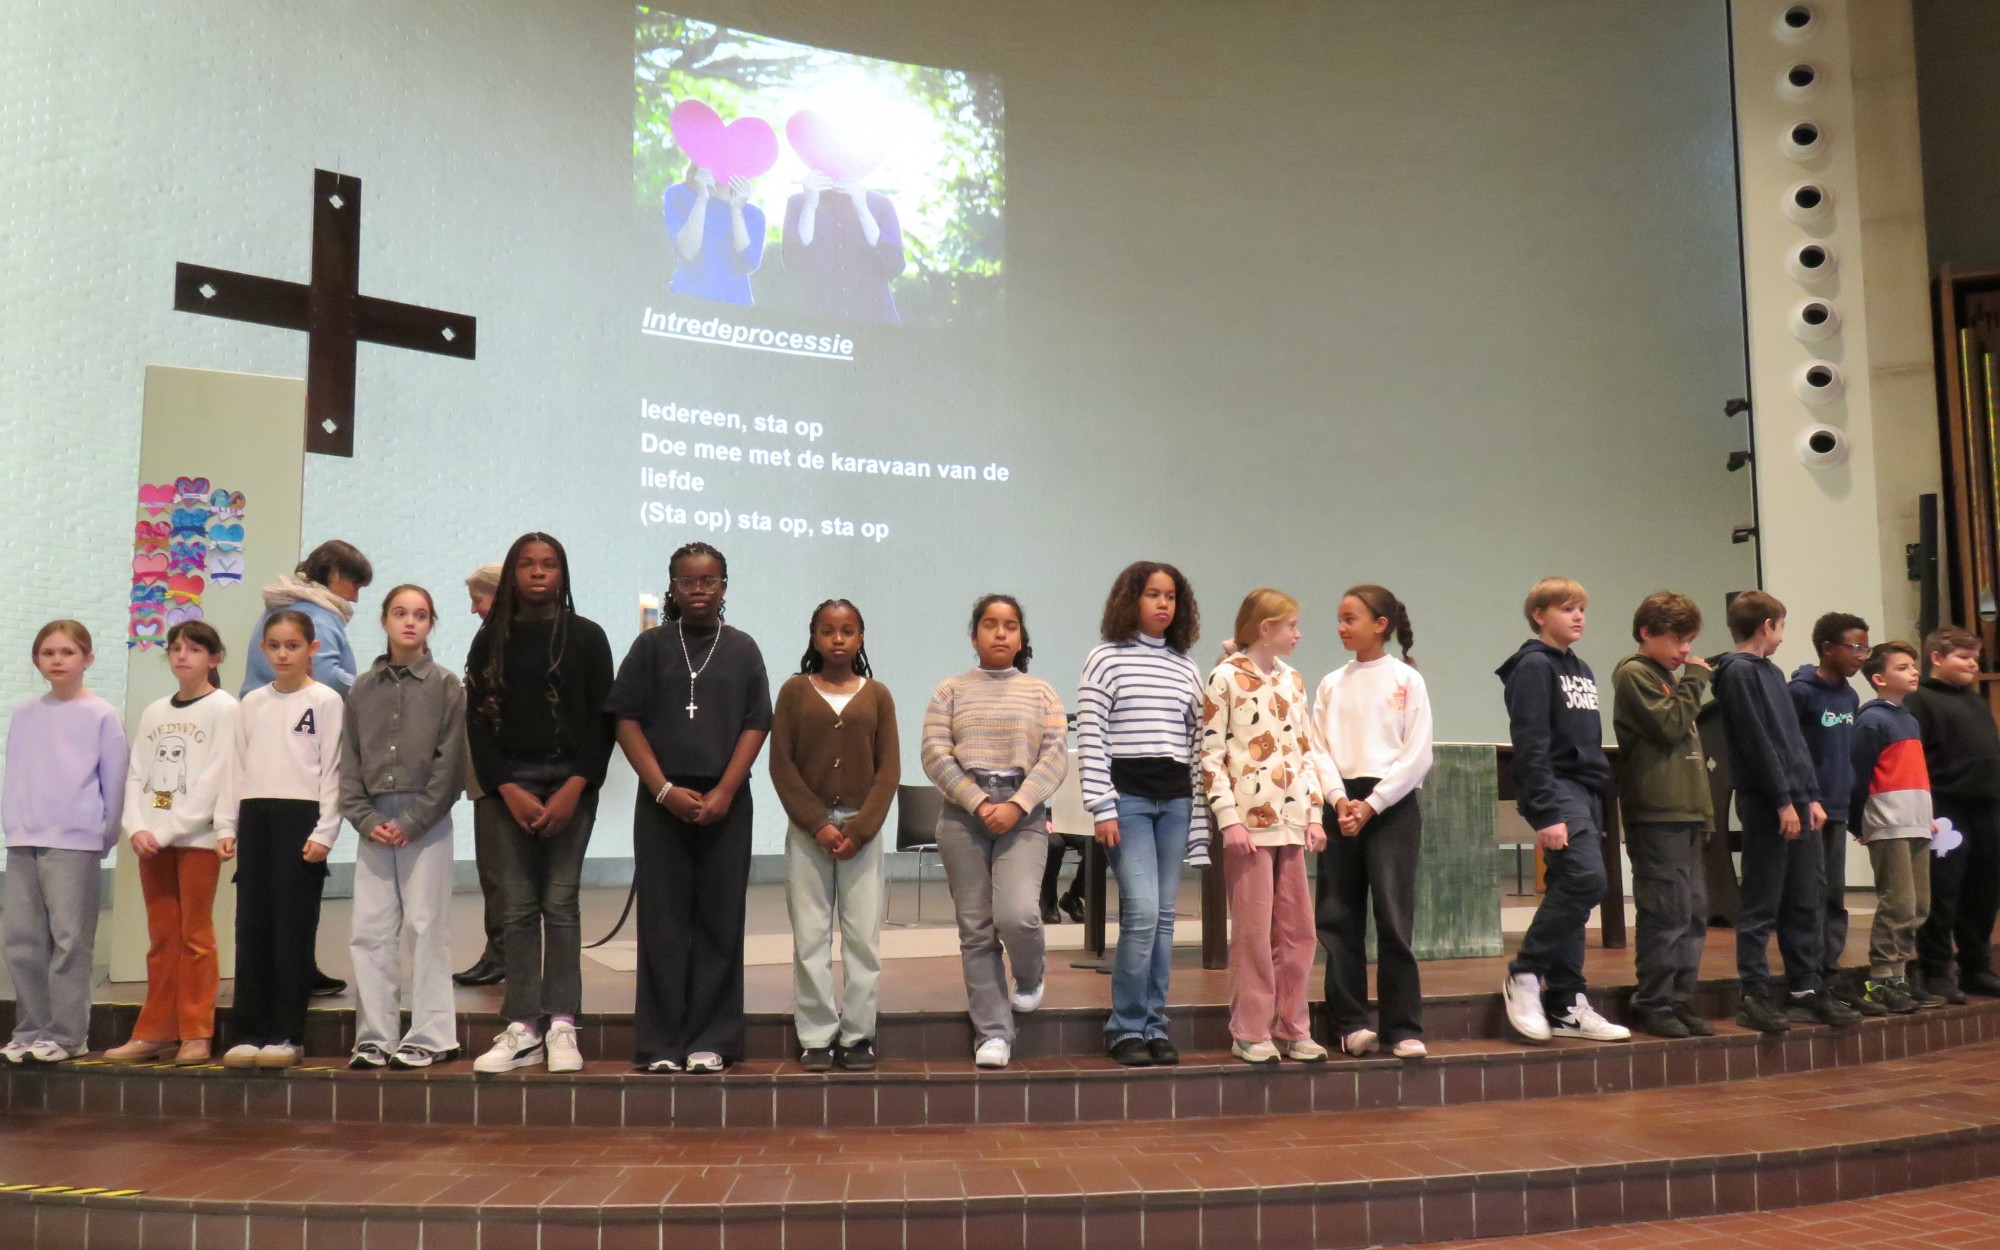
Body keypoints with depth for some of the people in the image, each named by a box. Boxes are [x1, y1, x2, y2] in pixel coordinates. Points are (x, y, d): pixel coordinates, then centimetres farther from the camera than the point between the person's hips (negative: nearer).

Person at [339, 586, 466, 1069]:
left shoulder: (445, 686, 1)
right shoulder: (363, 689, 12)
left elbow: (450, 763, -4)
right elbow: (349, 762, 10)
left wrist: (412, 822, -10)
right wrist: (365, 819, -4)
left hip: (426, 821, -4)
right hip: (373, 824, 4)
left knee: (426, 926, -3)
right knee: (369, 930, 3)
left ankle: (430, 1036, 4)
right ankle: (375, 1035, 11)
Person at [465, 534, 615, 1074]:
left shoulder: (586, 637, 4)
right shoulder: (491, 639, 9)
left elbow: (602, 720, 1)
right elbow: (477, 721, 5)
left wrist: (574, 789, -10)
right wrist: (509, 790, -6)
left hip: (570, 780, -2)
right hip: (508, 783, 2)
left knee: (560, 902, -3)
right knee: (517, 905, 1)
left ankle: (562, 1027, 0)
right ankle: (522, 1028, 4)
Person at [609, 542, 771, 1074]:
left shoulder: (742, 648, 7)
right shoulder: (651, 646, 6)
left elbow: (756, 725, 2)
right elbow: (628, 720, 1)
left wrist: (723, 793, -9)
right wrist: (665, 790, -9)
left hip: (724, 803, 0)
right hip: (661, 801, 0)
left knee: (719, 920, 2)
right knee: (662, 920, 1)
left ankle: (711, 1040, 10)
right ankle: (661, 1044, 8)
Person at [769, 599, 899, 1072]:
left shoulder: (876, 694, 6)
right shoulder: (795, 691, 4)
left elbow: (889, 769, 2)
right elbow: (781, 764, -1)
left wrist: (860, 828, -8)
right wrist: (818, 824, -9)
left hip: (862, 826, 1)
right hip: (807, 828, 0)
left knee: (863, 936, 1)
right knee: (810, 936, 1)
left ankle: (857, 1035, 11)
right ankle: (816, 1037, 9)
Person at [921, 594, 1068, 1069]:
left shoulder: (1041, 692, 11)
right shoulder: (950, 691, 9)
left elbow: (1055, 758, 2)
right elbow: (934, 755, 0)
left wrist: (1016, 806, -12)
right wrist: (979, 804, -10)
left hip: (1023, 814, -1)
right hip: (962, 815, 1)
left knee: (1016, 913, -18)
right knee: (975, 928, 1)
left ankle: (1030, 976, 15)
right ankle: (993, 1034, 9)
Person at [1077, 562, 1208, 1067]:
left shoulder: (1186, 668, 14)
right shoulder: (1106, 658, 0)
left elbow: (1197, 741, 14)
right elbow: (1090, 738, -5)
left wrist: (1200, 806, 9)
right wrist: (1102, 808, -11)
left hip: (1175, 799, 5)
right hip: (1126, 795, -5)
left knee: (1164, 916, 6)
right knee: (1142, 912, -12)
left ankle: (1155, 1026, 15)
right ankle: (1126, 1028, 1)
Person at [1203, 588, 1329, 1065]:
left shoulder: (1292, 679, 15)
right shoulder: (1226, 678, -5)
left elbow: (1304, 751, 17)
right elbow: (1210, 756, -9)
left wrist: (1314, 813, 9)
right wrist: (1228, 820, -15)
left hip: (1291, 819, 6)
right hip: (1248, 820, -6)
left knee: (1297, 928, 9)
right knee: (1253, 929, -1)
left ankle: (1292, 1028, 19)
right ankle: (1250, 1033, 9)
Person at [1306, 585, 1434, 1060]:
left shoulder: (1406, 680, 1)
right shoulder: (1331, 684, 11)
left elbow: (1417, 755, -5)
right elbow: (1318, 750, 5)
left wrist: (1371, 805, -11)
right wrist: (1340, 800, -11)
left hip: (1391, 805, -4)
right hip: (1341, 807, 4)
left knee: (1394, 918, -6)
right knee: (1338, 919, 3)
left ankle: (1403, 1027, 1)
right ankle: (1351, 1022, 11)